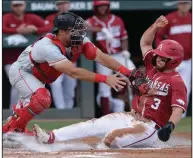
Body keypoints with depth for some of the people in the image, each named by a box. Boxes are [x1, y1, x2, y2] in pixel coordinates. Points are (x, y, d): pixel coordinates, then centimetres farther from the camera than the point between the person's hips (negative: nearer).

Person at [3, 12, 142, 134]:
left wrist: (124, 70, -42)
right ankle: (13, 128, -12)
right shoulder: (48, 47, -39)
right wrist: (105, 79, -52)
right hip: (21, 72, -8)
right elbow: (73, 72, -46)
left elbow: (100, 56, -27)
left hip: (36, 76, 8)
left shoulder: (79, 40, -18)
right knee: (42, 99, -27)